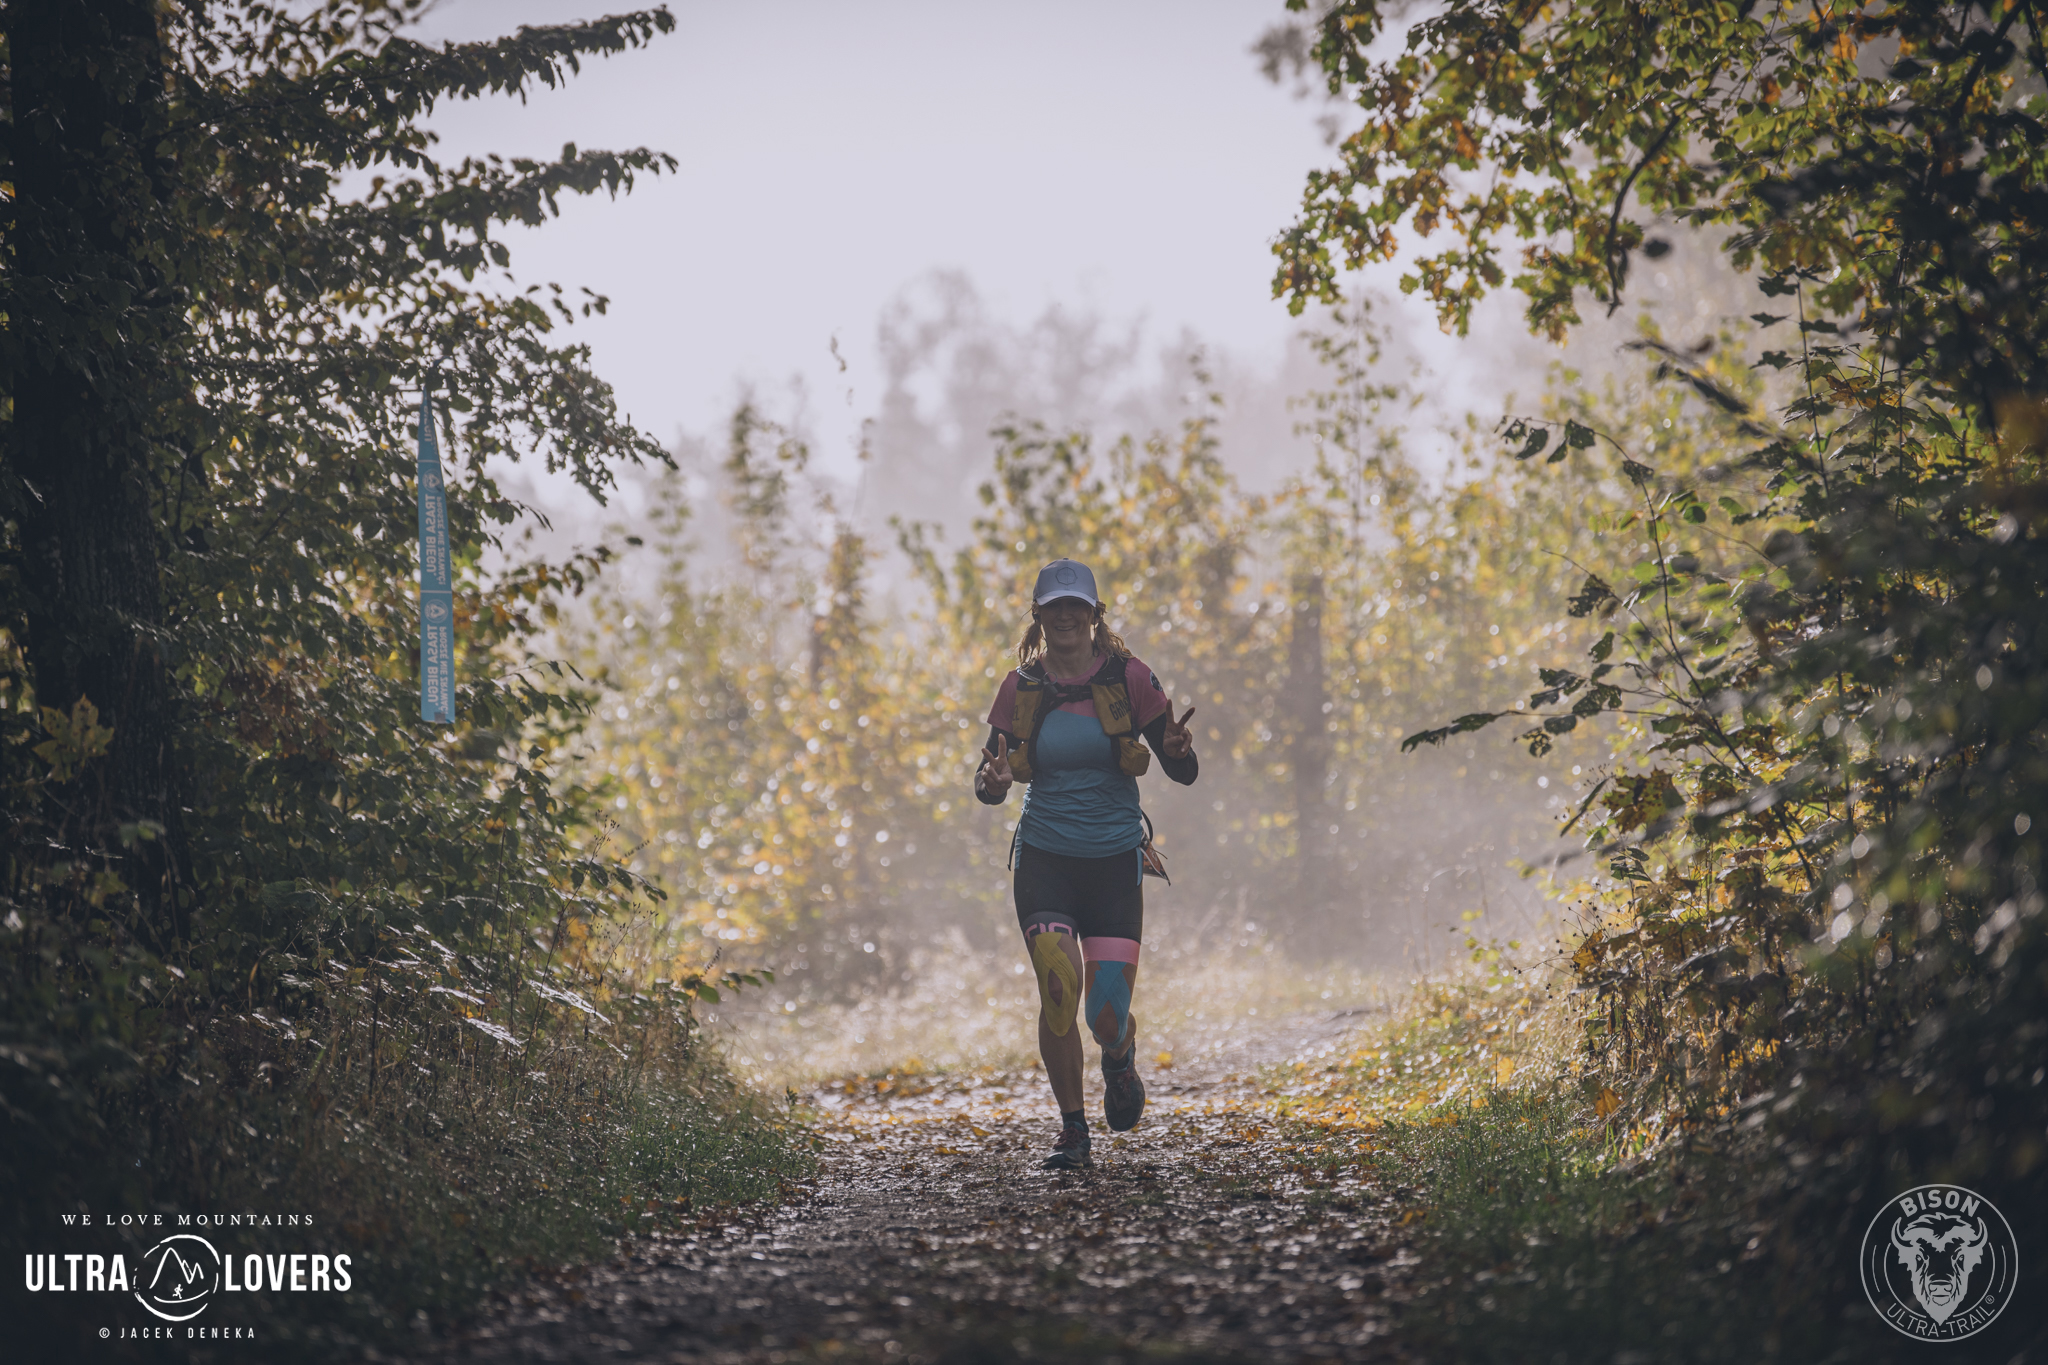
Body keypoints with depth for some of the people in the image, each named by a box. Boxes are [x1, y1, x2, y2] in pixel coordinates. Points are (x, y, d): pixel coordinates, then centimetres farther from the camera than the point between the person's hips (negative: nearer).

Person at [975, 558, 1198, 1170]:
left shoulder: (1129, 678, -4)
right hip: (1044, 859, 1)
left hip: (1115, 861, -1)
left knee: (1107, 1015, -7)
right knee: (1058, 991, -17)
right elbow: (988, 783, 3)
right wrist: (994, 782, -21)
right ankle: (1072, 1130, 3)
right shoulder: (1021, 687, 1)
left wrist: (1180, 749, -25)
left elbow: (1183, 773, -2)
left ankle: (1120, 1060, 31)